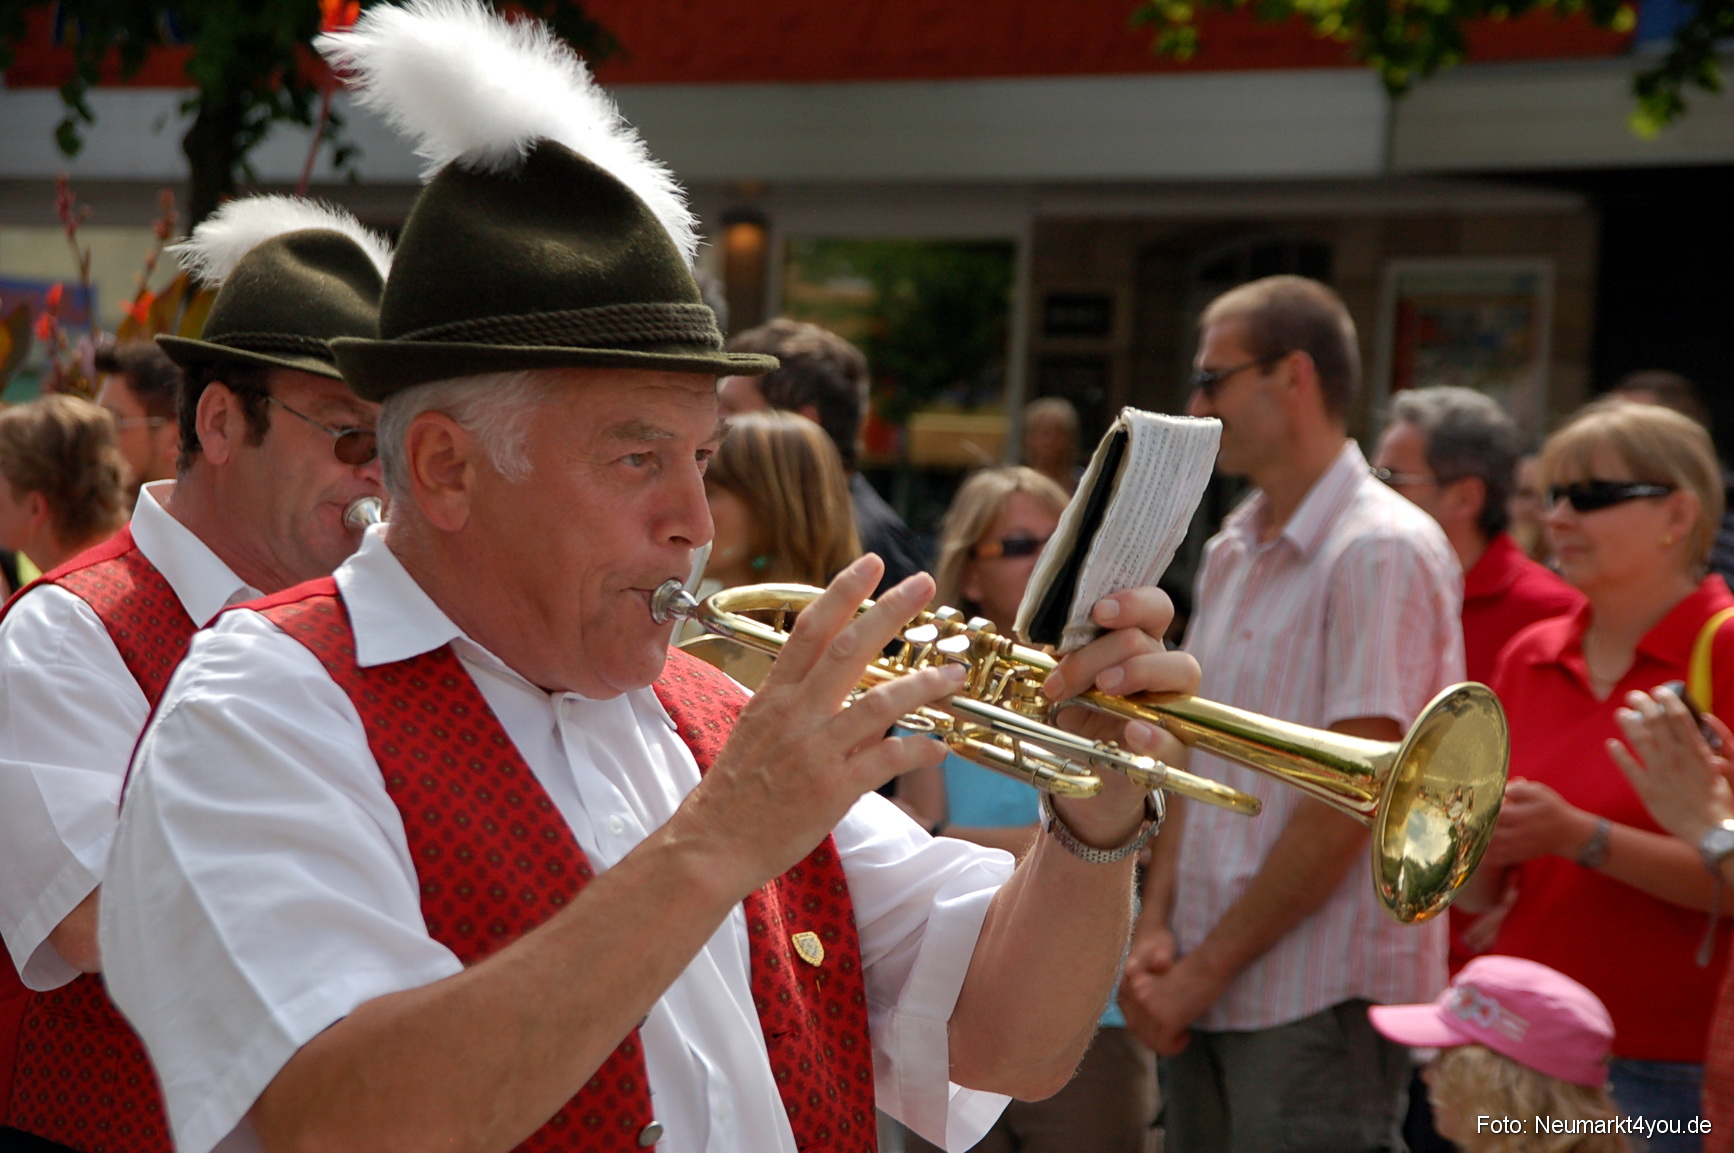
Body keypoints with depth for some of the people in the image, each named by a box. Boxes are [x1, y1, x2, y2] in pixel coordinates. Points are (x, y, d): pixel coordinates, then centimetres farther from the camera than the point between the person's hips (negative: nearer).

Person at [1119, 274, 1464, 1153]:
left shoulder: (1383, 552, -11)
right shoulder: (1230, 554, 14)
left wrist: (1204, 971, -13)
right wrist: (1156, 928, 1)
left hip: (1320, 1006, -7)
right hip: (1207, 996, 7)